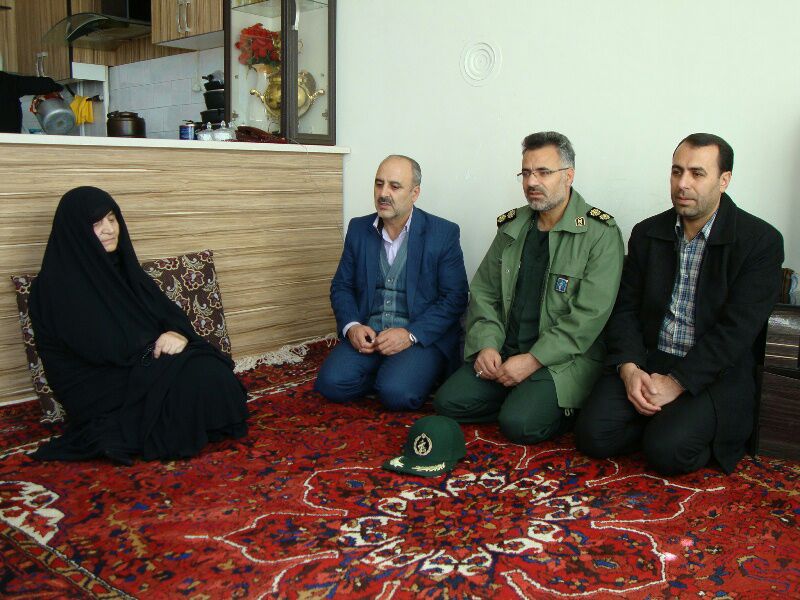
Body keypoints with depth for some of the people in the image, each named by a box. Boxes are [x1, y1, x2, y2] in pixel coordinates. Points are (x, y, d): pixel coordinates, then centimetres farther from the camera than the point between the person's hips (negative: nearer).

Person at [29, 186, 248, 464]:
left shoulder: (122, 266, 13)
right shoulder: (56, 285, -9)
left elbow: (167, 310, 8)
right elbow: (101, 347, -17)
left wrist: (179, 334, -16)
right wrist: (157, 344, -10)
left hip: (148, 362, 7)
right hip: (99, 384, -6)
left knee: (210, 368, -21)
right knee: (192, 377, -27)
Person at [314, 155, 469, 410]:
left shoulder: (444, 233, -4)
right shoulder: (359, 228, 9)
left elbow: (454, 298, -7)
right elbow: (341, 286, 12)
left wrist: (410, 334, -19)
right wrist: (352, 327, -9)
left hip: (422, 335, -3)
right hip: (367, 332, 4)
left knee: (397, 393, -28)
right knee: (332, 382, -21)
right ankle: (387, 374, 5)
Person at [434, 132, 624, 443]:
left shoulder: (600, 234, -9)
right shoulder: (511, 226, 10)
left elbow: (588, 316, -16)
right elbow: (483, 292, 12)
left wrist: (533, 360, -18)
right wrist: (486, 345, -5)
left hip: (563, 359, -5)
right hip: (503, 351, 6)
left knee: (520, 423, -25)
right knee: (448, 402, -11)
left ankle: (566, 409, 4)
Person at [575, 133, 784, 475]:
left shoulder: (761, 241, -7)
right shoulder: (646, 234, 8)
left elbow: (736, 329, -13)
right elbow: (625, 309, 6)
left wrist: (676, 382, -18)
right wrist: (629, 369, -11)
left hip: (713, 373, -3)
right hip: (645, 361, 4)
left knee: (667, 450, -25)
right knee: (592, 435, -16)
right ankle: (663, 420, 10)